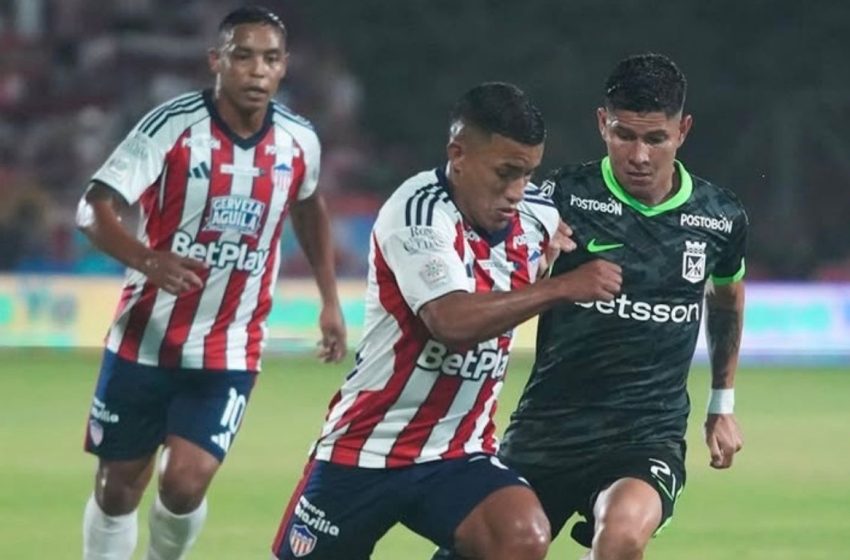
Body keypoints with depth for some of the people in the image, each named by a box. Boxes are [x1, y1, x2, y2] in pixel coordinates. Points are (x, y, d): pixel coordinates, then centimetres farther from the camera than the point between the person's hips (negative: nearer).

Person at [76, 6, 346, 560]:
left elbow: (309, 208, 21)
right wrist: (146, 259, -40)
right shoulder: (173, 125, -15)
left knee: (186, 483, -14)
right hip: (145, 340, -1)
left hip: (229, 352, 1)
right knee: (118, 488, 6)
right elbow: (93, 209, -21)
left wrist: (330, 301, 20)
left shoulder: (298, 141, -3)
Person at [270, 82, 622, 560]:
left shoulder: (535, 212, 0)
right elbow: (453, 319, -36)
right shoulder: (420, 211, -19)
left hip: (458, 457, 4)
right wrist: (562, 287, -36)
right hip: (363, 451, -4)